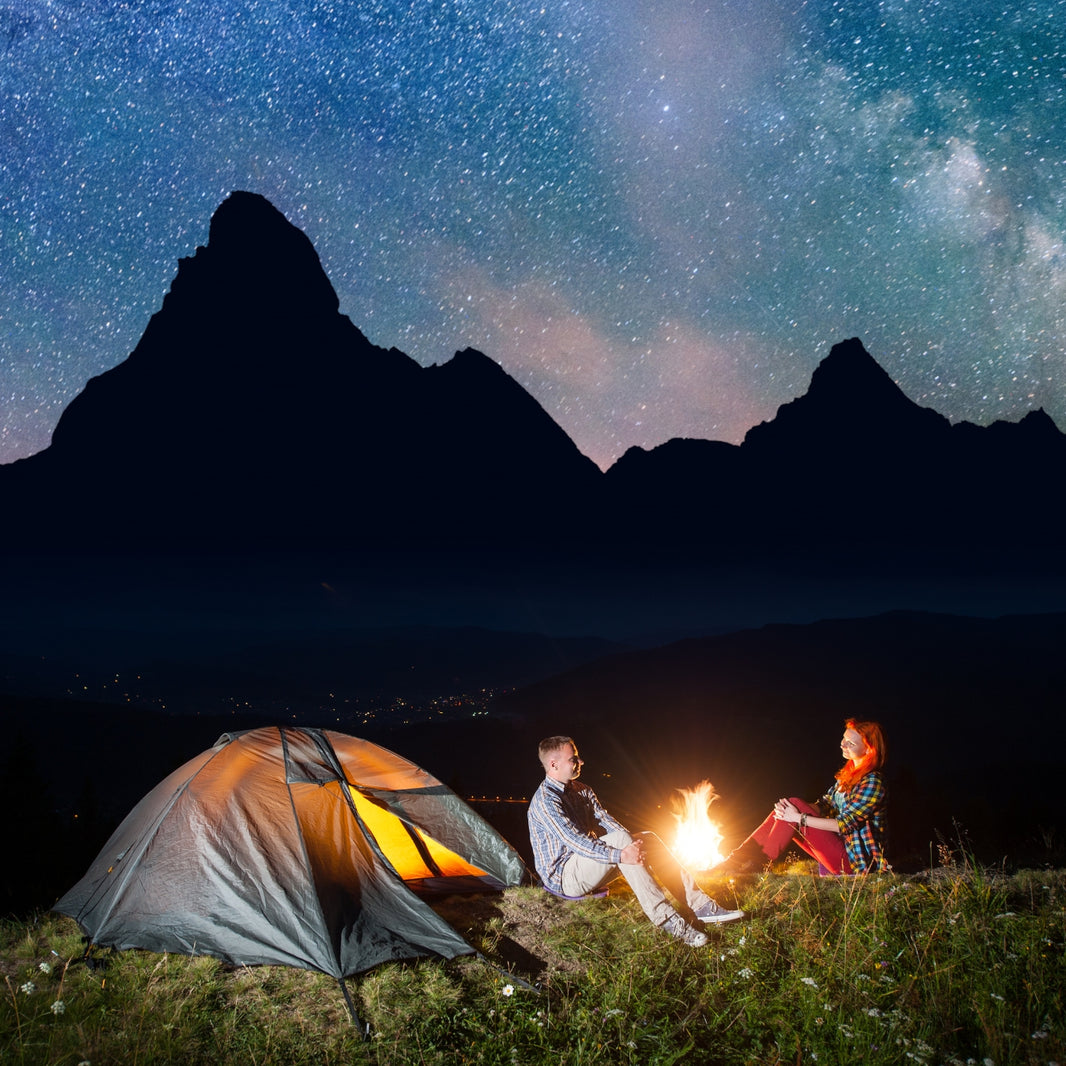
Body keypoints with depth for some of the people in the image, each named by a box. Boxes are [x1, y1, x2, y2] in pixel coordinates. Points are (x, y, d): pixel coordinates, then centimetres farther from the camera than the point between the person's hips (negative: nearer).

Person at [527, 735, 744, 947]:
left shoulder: (581, 790, 11)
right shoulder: (545, 800, -19)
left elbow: (604, 820, 2)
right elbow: (574, 841, -28)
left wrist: (632, 841, -17)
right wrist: (620, 855, -35)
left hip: (586, 863, 9)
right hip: (564, 877, -9)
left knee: (648, 839, -5)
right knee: (618, 838, -29)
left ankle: (697, 904, -11)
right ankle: (664, 917, -34)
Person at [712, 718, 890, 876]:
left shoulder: (873, 783, -16)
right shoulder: (847, 774, 13)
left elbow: (844, 824, -21)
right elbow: (824, 807, 9)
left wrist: (799, 817, -23)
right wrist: (788, 809, -9)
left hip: (855, 860, -9)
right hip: (838, 848, 9)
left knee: (795, 805, -19)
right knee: (788, 811, -6)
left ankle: (755, 864, -15)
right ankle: (738, 861, -13)